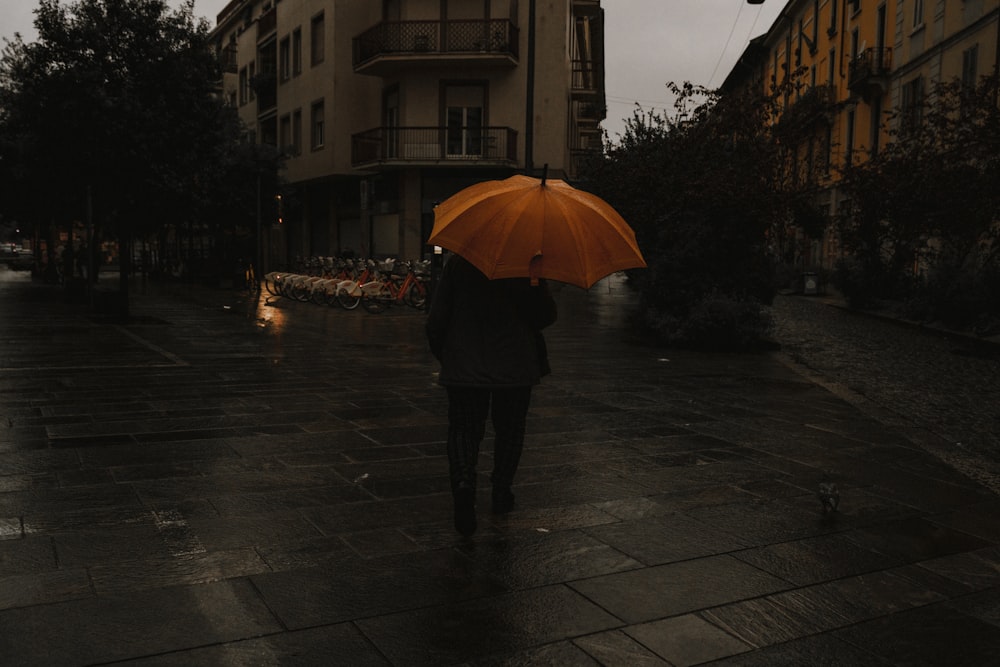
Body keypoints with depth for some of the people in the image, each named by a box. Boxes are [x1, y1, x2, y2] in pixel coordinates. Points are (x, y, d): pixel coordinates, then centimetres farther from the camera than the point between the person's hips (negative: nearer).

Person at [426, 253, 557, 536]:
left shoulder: (456, 264, -2)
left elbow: (436, 320, 0)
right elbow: (545, 316, -9)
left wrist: (444, 355, 12)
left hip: (464, 365, 0)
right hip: (514, 367, 0)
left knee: (464, 429, 7)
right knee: (509, 429, 17)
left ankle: (463, 481, -19)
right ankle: (501, 492, 27)